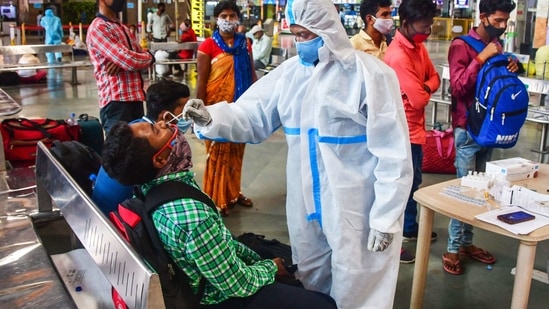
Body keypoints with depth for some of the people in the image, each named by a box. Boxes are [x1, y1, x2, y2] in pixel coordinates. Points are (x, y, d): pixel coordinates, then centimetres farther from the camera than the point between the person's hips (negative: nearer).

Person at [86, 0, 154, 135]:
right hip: (116, 101, -8)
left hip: (135, 98, 8)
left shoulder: (123, 28, 21)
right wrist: (147, 57, 4)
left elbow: (146, 57, 14)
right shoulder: (98, 28, -9)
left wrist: (122, 63, -8)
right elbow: (129, 61, -19)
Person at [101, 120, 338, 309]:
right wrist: (270, 268, -6)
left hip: (202, 283, 8)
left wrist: (254, 257, 7)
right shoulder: (192, 215, -38)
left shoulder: (153, 186, -10)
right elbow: (237, 284, -25)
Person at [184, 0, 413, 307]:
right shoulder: (290, 71, 3)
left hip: (356, 208, -5)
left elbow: (393, 153, -13)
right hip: (307, 205, 6)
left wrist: (385, 217, -14)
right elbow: (251, 115, 0)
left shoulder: (370, 74, -13)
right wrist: (210, 118, -20)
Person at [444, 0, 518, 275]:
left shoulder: (497, 46, 13)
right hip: (468, 128, -7)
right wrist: (481, 58, -22)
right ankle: (452, 249, 4)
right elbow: (458, 88, -19)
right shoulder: (461, 46, -9)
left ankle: (466, 242, 20)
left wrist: (511, 70, 1)